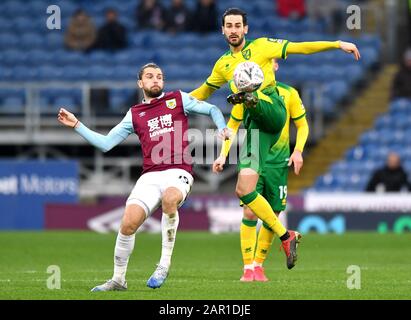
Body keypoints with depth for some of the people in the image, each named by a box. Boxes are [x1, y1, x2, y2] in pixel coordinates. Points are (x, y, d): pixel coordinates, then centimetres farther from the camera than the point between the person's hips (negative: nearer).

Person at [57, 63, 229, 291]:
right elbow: (105, 143, 18)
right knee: (128, 223, -17)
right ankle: (118, 279, 4)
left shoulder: (178, 99, 13)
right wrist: (77, 125, 12)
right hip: (150, 176, 3)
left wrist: (223, 129, 0)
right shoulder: (134, 114, 18)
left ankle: (165, 264, -25)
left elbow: (212, 110, 19)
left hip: (178, 172, -3)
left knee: (170, 198, -38)